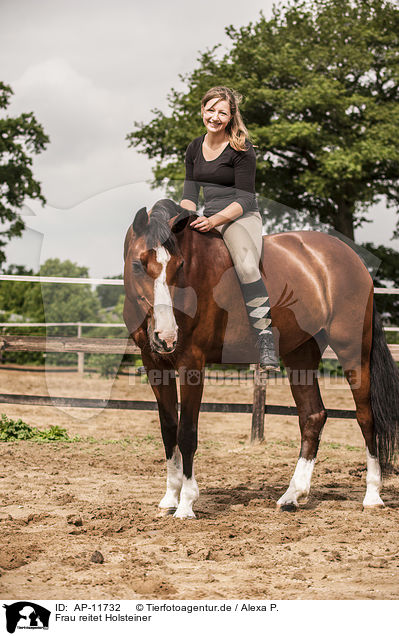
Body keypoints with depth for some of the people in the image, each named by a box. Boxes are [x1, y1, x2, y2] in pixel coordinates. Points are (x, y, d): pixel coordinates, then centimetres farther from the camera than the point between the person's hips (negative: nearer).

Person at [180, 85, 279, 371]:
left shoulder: (241, 149, -9)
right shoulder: (195, 148, 11)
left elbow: (244, 199, -13)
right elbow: (190, 193, 12)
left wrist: (215, 220, -27)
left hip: (241, 217, -7)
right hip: (209, 221, 7)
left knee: (246, 265, -36)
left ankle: (266, 340, -35)